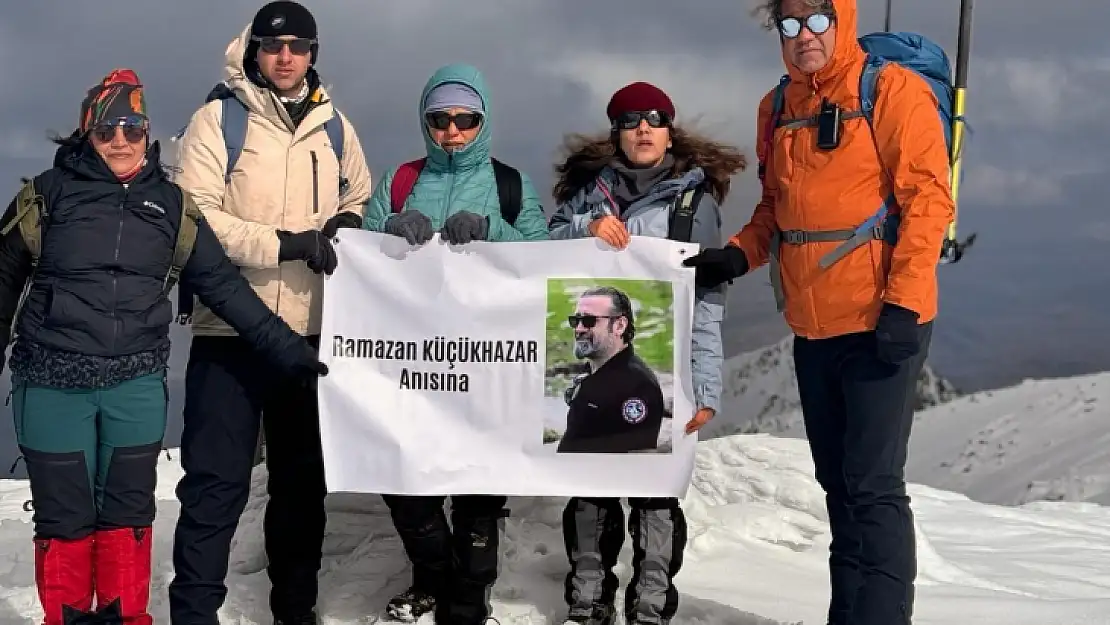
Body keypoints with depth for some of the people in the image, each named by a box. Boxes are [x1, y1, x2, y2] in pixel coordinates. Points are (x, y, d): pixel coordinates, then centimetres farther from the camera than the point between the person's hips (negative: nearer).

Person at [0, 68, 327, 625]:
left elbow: (223, 285, 9)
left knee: (128, 513, 5)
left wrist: (286, 348, 4)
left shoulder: (172, 205, 8)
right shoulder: (47, 196, 2)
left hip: (135, 387, 2)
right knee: (65, 517, 3)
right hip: (52, 384, -1)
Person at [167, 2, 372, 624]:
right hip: (231, 329, -5)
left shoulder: (335, 127, 10)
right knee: (218, 480, -6)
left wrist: (347, 224, 1)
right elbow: (194, 215, -14)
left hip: (313, 329, 5)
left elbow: (359, 196, 25)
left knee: (304, 478, 14)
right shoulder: (219, 120, -5)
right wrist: (286, 243, -20)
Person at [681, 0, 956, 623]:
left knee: (873, 485, -9)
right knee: (838, 480, 14)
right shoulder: (777, 108, 11)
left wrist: (902, 304, -19)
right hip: (814, 328, 7)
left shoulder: (893, 91, -8)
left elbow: (928, 199, -13)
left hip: (881, 323, -7)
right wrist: (740, 254, 1)